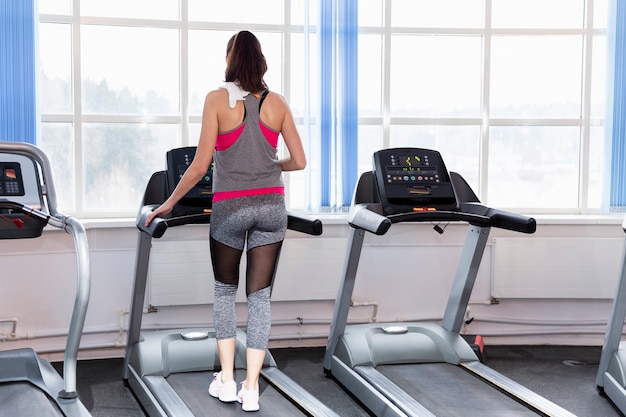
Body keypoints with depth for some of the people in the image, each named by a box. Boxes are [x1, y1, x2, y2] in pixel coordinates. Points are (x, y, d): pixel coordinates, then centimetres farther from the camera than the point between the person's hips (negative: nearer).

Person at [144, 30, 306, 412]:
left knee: (225, 291, 17)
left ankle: (226, 380, 16)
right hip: (271, 206, 2)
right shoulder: (277, 102, 3)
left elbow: (200, 166, -9)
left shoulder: (218, 99, -5)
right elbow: (299, 162, 4)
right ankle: (251, 388, 7)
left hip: (230, 207, -2)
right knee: (260, 295, 6)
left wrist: (169, 203, 3)